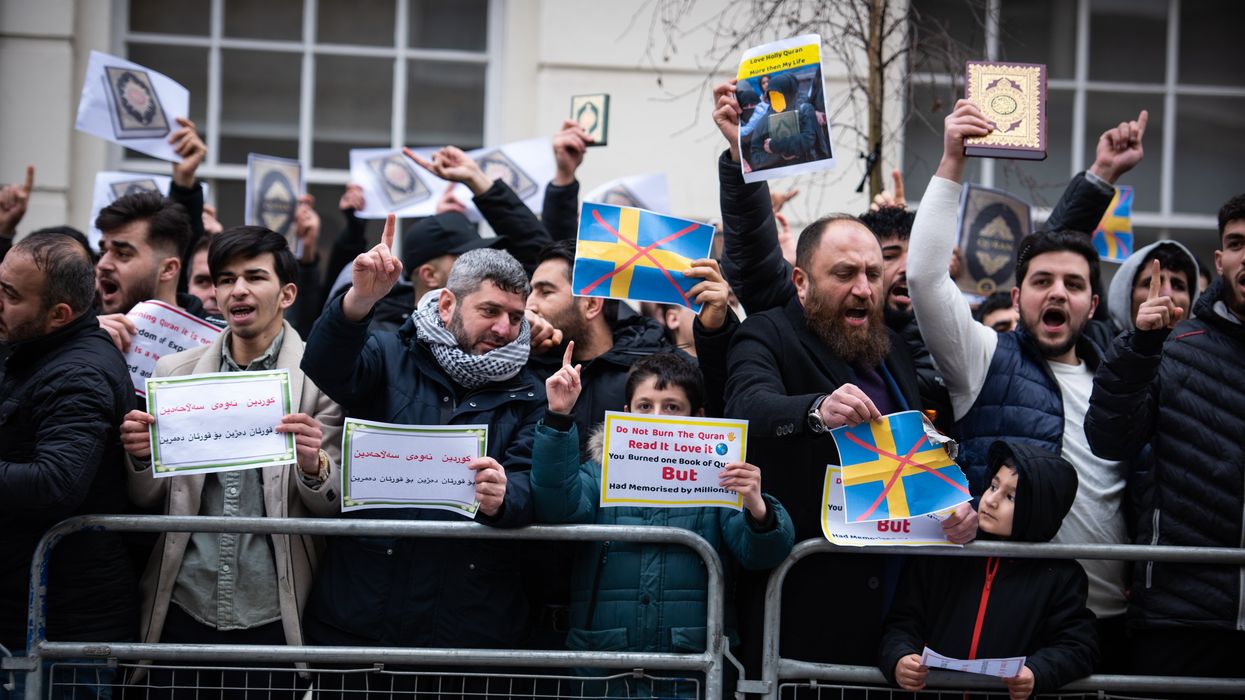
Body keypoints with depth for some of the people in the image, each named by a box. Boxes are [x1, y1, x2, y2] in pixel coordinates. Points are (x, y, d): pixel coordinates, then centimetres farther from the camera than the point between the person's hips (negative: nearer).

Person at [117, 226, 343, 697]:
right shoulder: (175, 371, 7)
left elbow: (333, 506, 0)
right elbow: (148, 499, 12)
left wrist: (313, 465, -21)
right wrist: (140, 458, -9)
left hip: (272, 620, -3)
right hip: (184, 609, 3)